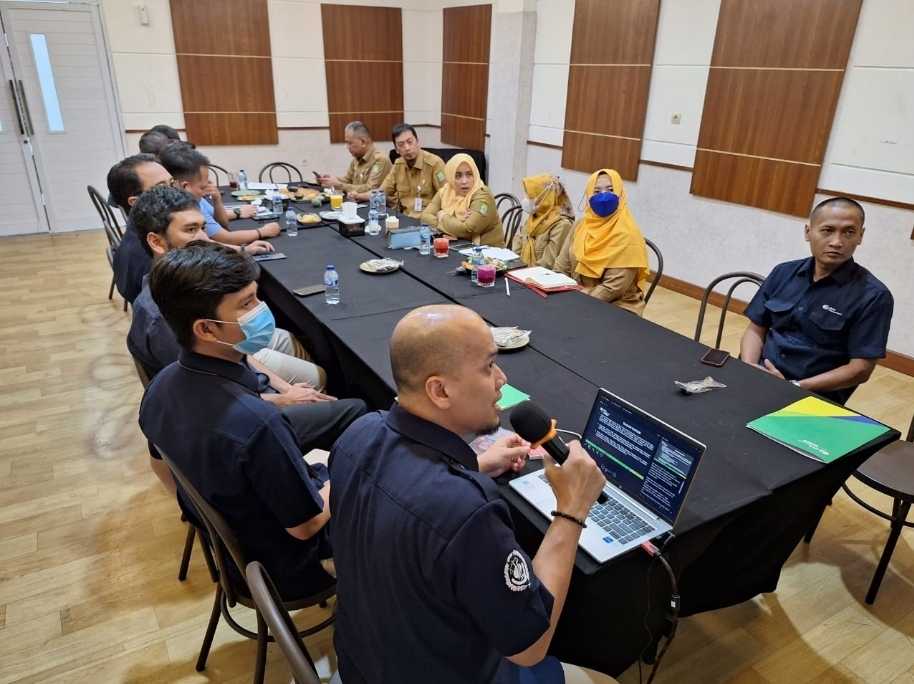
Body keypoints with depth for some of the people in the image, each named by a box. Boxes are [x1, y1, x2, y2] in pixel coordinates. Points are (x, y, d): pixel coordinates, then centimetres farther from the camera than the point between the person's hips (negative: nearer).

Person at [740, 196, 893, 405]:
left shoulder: (873, 296, -4)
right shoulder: (783, 273, 8)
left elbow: (861, 369, -7)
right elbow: (756, 330, 10)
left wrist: (793, 387, -16)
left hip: (814, 397, -3)